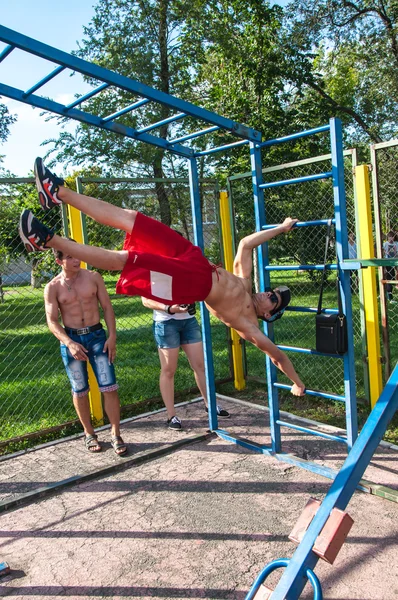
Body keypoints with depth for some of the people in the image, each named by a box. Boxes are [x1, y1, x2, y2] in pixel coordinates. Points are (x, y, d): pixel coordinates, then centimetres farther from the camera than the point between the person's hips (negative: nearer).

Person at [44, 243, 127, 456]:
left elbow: (107, 307, 2)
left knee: (109, 387, -3)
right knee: (80, 391, 9)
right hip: (71, 340, 0)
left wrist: (112, 336, -7)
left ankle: (115, 434, 11)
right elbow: (52, 321, -5)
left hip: (97, 336, 0)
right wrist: (70, 343, -19)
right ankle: (89, 434, 26)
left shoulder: (93, 277, 0)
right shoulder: (52, 287, -3)